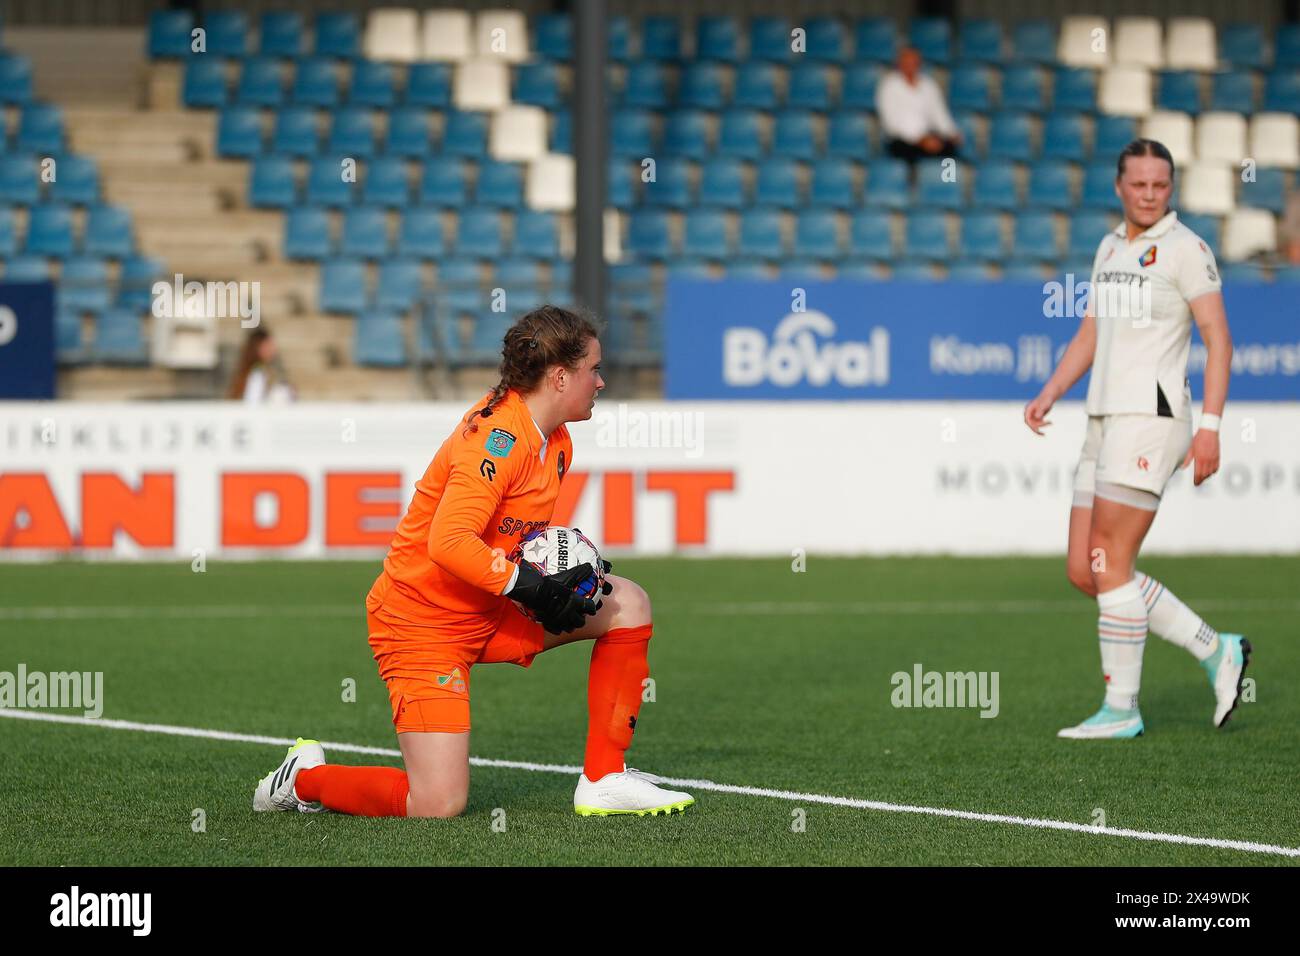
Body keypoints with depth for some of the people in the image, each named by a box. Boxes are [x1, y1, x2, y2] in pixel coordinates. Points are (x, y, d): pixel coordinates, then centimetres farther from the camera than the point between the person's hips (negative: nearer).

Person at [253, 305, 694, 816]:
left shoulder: (556, 443, 6)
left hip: (488, 613, 10)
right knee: (438, 804, -17)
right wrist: (536, 587, -31)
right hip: (422, 621, -10)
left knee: (627, 603, 3)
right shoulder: (496, 437, -24)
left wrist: (565, 573, -1)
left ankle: (604, 780, 6)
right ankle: (305, 778, 9)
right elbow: (449, 543, -34)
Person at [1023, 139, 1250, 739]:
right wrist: (1049, 394, 9)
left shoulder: (1185, 248, -6)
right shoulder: (1111, 248, 18)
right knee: (1083, 572, 5)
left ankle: (1121, 708, -1)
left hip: (1151, 417, -9)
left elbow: (1218, 338, -10)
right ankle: (1217, 651, 14)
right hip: (1106, 422, 9)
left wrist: (1210, 426, -17)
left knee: (1109, 565, -9)